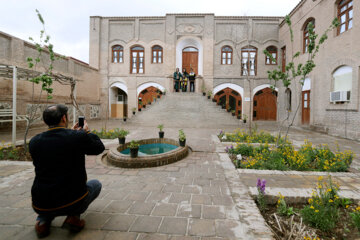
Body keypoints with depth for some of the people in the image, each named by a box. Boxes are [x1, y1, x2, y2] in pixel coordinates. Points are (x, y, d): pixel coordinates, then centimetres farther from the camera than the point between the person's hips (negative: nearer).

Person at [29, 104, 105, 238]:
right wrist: (86, 132, 13)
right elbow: (99, 148, 1)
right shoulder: (79, 137, -18)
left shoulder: (34, 142, -5)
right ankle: (73, 217, 5)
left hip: (40, 206, 5)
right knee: (96, 184, 26)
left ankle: (43, 220, 15)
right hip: (73, 202, -4)